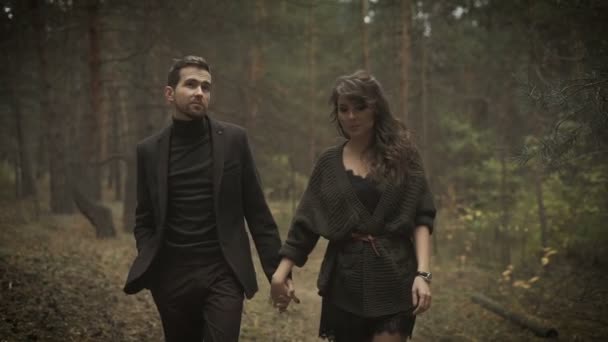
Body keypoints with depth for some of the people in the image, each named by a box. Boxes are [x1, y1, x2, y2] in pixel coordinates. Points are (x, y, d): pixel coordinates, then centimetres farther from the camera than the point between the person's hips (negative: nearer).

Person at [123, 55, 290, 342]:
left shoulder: (233, 140, 1)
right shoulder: (149, 150, 5)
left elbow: (256, 211, 3)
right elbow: (145, 220, 10)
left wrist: (276, 270, -2)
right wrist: (147, 268, -7)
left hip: (223, 274, -2)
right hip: (172, 277, 2)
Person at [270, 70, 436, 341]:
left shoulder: (401, 156, 2)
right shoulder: (329, 163, 8)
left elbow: (421, 218, -3)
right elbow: (305, 223, 7)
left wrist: (422, 273, -15)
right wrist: (280, 273, -2)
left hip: (393, 277, -2)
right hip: (345, 279, 2)